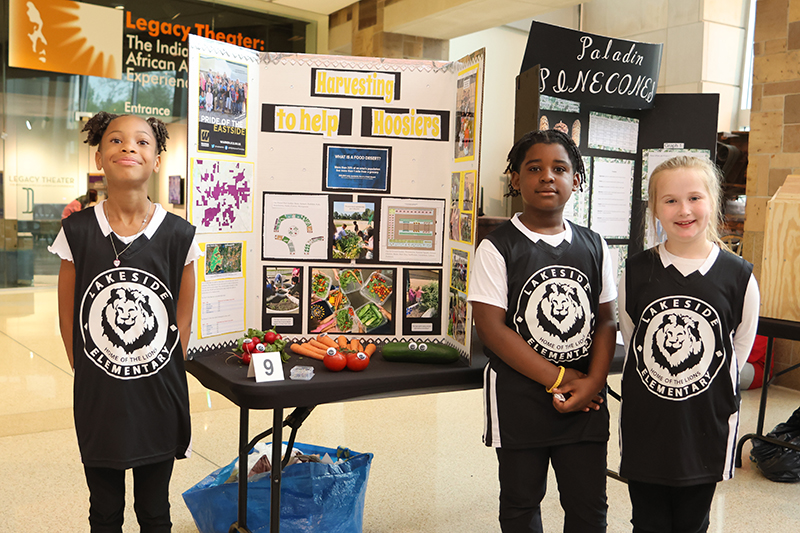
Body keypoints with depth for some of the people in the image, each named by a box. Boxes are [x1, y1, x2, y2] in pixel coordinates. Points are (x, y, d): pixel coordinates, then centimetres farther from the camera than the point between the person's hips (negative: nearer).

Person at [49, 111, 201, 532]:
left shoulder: (178, 235, -7)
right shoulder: (78, 232, -7)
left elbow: (183, 319, 2)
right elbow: (68, 314, 1)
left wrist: (164, 378, 3)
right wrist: (88, 375, 2)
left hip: (159, 400, 0)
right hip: (98, 400, 0)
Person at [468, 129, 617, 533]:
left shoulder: (593, 246, 6)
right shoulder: (497, 247, -8)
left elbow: (606, 321, 6)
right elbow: (491, 328, -14)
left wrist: (592, 383, -9)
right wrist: (559, 379, -14)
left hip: (586, 402, 3)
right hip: (518, 400, -3)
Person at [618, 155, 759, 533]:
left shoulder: (739, 277, -6)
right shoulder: (636, 273, -4)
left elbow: (736, 354, 3)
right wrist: (654, 389, 6)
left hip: (706, 428, 0)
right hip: (644, 428, 1)